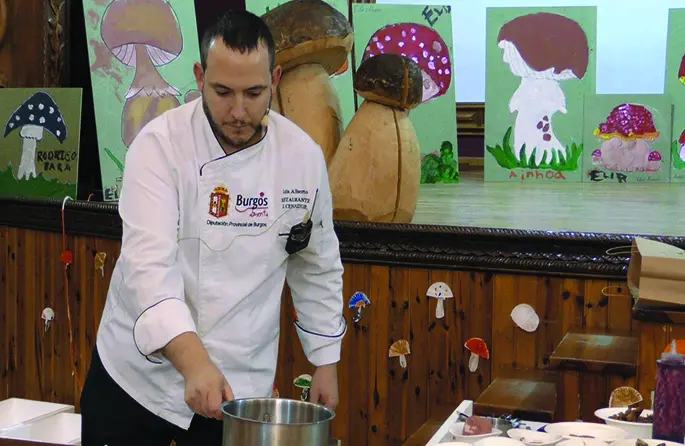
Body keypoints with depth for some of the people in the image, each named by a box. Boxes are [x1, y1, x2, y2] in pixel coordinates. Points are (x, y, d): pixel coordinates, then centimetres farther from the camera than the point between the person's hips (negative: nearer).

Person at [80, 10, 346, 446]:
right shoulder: (161, 144, -15)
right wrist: (193, 361, -38)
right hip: (138, 373, -1)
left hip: (239, 384, 2)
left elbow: (318, 267, 8)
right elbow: (150, 262, -26)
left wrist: (326, 361, 10)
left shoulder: (304, 156, -4)